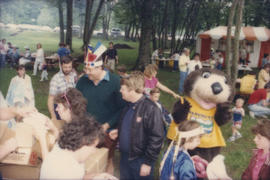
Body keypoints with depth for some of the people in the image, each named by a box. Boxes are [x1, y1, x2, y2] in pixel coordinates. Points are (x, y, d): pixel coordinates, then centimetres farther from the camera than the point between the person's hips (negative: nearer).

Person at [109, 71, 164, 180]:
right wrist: (118, 132, 1)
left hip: (141, 161, -7)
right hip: (124, 158, 7)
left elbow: (156, 138, -20)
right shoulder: (128, 106, 4)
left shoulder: (150, 109, -21)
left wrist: (148, 162, -17)